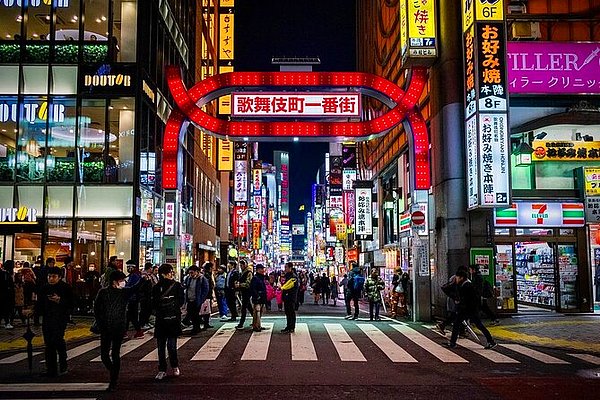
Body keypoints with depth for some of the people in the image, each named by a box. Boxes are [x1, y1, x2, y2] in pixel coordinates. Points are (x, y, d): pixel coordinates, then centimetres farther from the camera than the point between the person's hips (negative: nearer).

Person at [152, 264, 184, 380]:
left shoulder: (177, 285, 3)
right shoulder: (157, 287, 4)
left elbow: (180, 301, 2)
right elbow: (153, 304, 2)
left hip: (174, 319, -1)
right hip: (161, 320, 1)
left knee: (171, 346, -1)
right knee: (161, 346, 5)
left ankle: (175, 367, 20)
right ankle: (162, 370, 15)